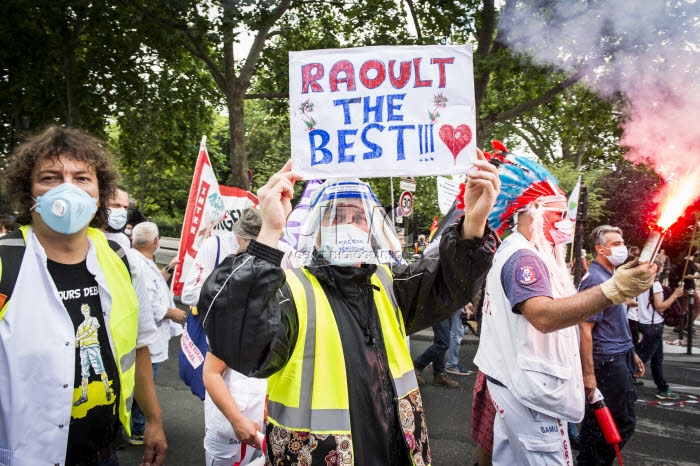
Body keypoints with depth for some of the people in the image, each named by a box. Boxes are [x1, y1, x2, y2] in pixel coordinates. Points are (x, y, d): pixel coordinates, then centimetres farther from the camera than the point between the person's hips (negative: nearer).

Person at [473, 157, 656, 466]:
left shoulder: (512, 252, 16)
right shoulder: (524, 256, -19)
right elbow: (544, 316, -35)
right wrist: (614, 290, -39)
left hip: (512, 383, 11)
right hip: (529, 391, -11)